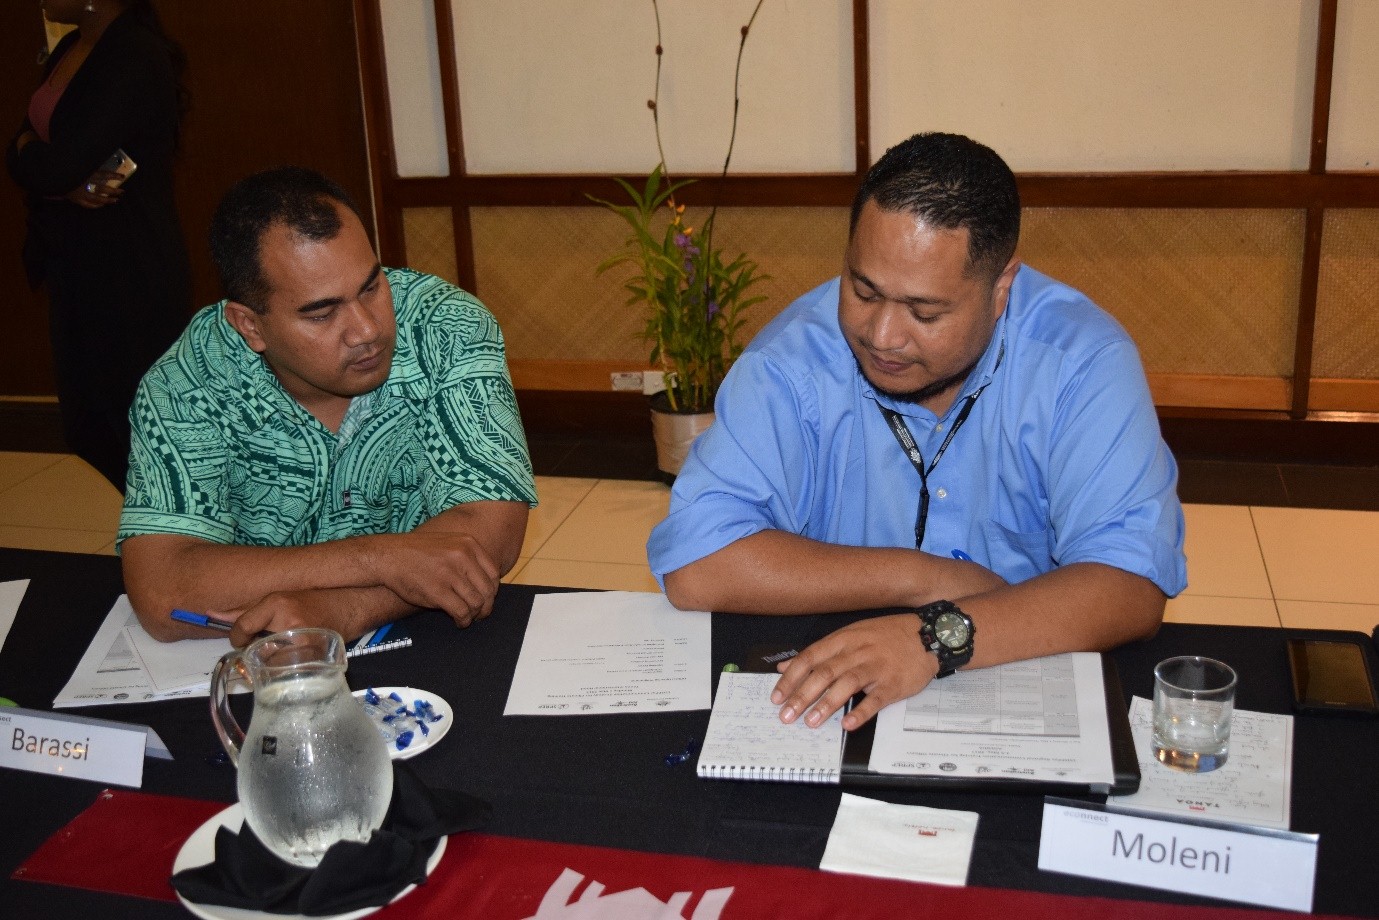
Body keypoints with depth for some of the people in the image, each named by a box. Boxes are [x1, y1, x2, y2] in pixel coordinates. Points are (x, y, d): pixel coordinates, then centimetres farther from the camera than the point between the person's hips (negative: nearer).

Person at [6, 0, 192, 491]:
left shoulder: (136, 58, -17)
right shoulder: (69, 49, 12)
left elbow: (54, 168, -23)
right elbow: (21, 155, 8)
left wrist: (27, 149, 0)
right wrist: (67, 185, -13)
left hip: (130, 271, -9)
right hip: (75, 265, 9)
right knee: (85, 425, 14)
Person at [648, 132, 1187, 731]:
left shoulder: (1083, 362, -12)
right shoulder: (791, 361, -12)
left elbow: (1133, 584, -20)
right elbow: (693, 566, -20)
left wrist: (939, 636, -35)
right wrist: (926, 578, -18)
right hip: (832, 705, 0)